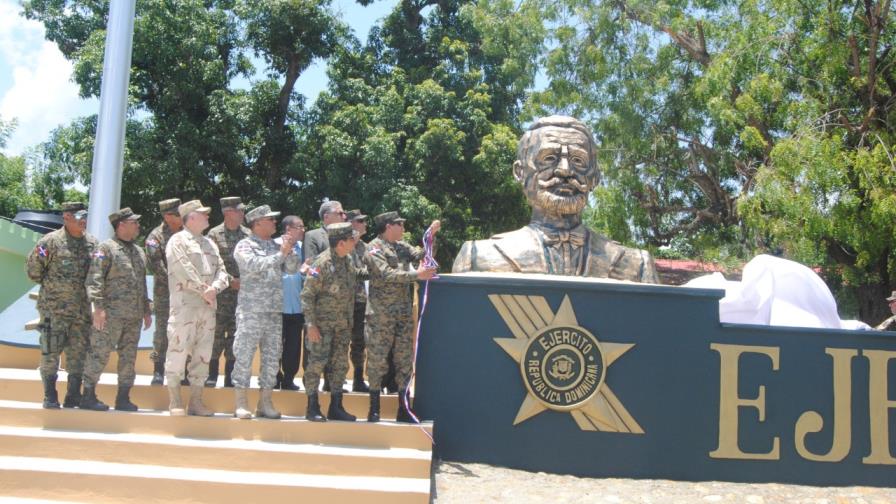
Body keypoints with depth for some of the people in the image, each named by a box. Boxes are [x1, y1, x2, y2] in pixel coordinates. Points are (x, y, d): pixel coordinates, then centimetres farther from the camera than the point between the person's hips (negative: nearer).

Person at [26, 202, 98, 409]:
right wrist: (50, 285, 4)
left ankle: (74, 396, 15)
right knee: (50, 352, 1)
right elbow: (33, 269, -1)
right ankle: (50, 397, 11)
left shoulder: (92, 242, 7)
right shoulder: (51, 241, -7)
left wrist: (88, 290, 10)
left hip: (82, 309, 4)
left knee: (78, 353, 7)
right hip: (54, 308, -4)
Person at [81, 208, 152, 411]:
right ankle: (88, 396, 6)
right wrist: (98, 307, -19)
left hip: (134, 316, 7)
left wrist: (147, 310, 19)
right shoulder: (106, 248, -5)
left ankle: (123, 398, 16)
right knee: (100, 354, -3)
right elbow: (94, 280, -12)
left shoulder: (139, 252, 18)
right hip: (111, 314, -7)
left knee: (129, 357, 9)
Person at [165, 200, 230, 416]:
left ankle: (196, 401, 14)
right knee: (178, 351, -5)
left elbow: (222, 270, 14)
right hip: (184, 305, -7)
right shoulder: (178, 241, -2)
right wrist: (204, 290, -12)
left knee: (202, 354, 8)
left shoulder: (209, 243, 20)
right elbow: (184, 271, -13)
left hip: (208, 306, 7)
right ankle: (175, 402, 3)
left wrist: (214, 288, -6)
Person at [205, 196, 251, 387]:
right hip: (221, 291, -3)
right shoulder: (214, 234, 1)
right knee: (217, 331, -3)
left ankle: (230, 375, 13)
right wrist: (230, 280, -11)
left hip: (243, 291, 3)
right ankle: (212, 374, 6)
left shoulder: (248, 234, 10)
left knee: (236, 333, 6)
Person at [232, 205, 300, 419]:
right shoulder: (244, 246, -1)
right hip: (251, 311, -6)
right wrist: (281, 254, -17)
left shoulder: (276, 246, 15)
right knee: (244, 355, -3)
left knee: (272, 356, 7)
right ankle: (241, 403, 3)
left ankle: (265, 402, 14)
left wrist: (289, 251, -8)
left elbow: (293, 268, 8)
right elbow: (255, 265, -18)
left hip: (275, 311, 6)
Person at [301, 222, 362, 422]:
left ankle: (336, 407, 19)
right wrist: (311, 325, -18)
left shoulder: (348, 260, 6)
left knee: (340, 365, 10)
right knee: (317, 363, -2)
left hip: (343, 324, 7)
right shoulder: (322, 263, -17)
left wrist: (350, 321, 16)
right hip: (323, 323, -7)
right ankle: (313, 408, 7)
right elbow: (307, 295, -17)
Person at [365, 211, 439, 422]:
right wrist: (416, 274, -23)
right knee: (377, 358, -1)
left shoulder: (402, 247, 15)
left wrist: (431, 235, -3)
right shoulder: (373, 248, -6)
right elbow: (386, 274, -18)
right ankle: (374, 409, 7)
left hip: (404, 312, 7)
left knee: (404, 359, 6)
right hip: (380, 314, -6)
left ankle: (403, 408, 13)